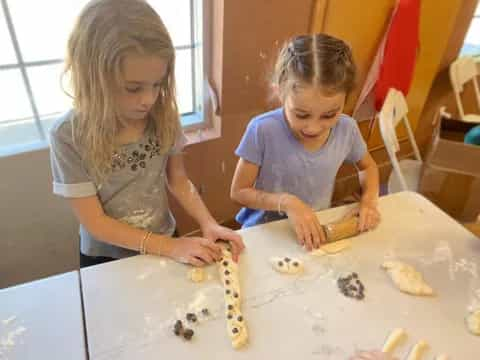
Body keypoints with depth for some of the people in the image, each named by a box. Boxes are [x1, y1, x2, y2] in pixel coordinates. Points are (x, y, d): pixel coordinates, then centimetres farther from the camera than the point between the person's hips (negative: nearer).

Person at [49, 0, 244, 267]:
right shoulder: (69, 136, -24)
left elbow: (178, 180, -5)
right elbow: (94, 222, -21)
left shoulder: (162, 115, -17)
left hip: (164, 243, 3)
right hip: (106, 257, -2)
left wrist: (208, 223, -20)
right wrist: (170, 247, -26)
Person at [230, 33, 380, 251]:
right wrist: (286, 202, -21)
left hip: (316, 235, 3)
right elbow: (239, 192, -10)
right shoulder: (263, 131, -20)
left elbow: (369, 166, 10)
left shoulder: (347, 129, -10)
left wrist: (369, 200, -6)